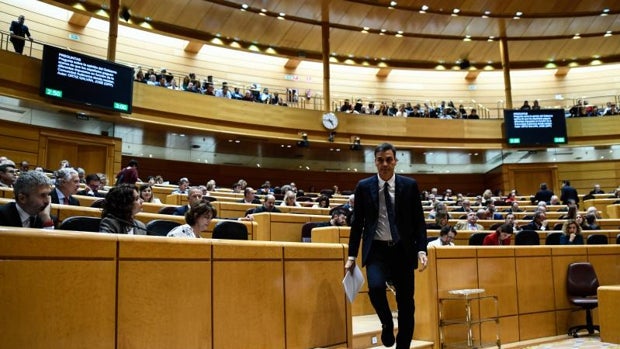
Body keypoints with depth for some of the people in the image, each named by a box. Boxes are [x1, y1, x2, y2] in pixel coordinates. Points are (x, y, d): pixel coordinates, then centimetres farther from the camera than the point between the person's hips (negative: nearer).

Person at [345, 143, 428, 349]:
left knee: (406, 302, 4)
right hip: (376, 249, -1)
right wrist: (352, 255, 2)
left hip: (403, 250, 1)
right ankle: (387, 325, 7)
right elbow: (357, 223, 5)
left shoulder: (410, 185, 2)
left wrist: (422, 250, -7)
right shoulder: (364, 186, 2)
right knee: (376, 287, -25)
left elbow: (419, 221, 4)